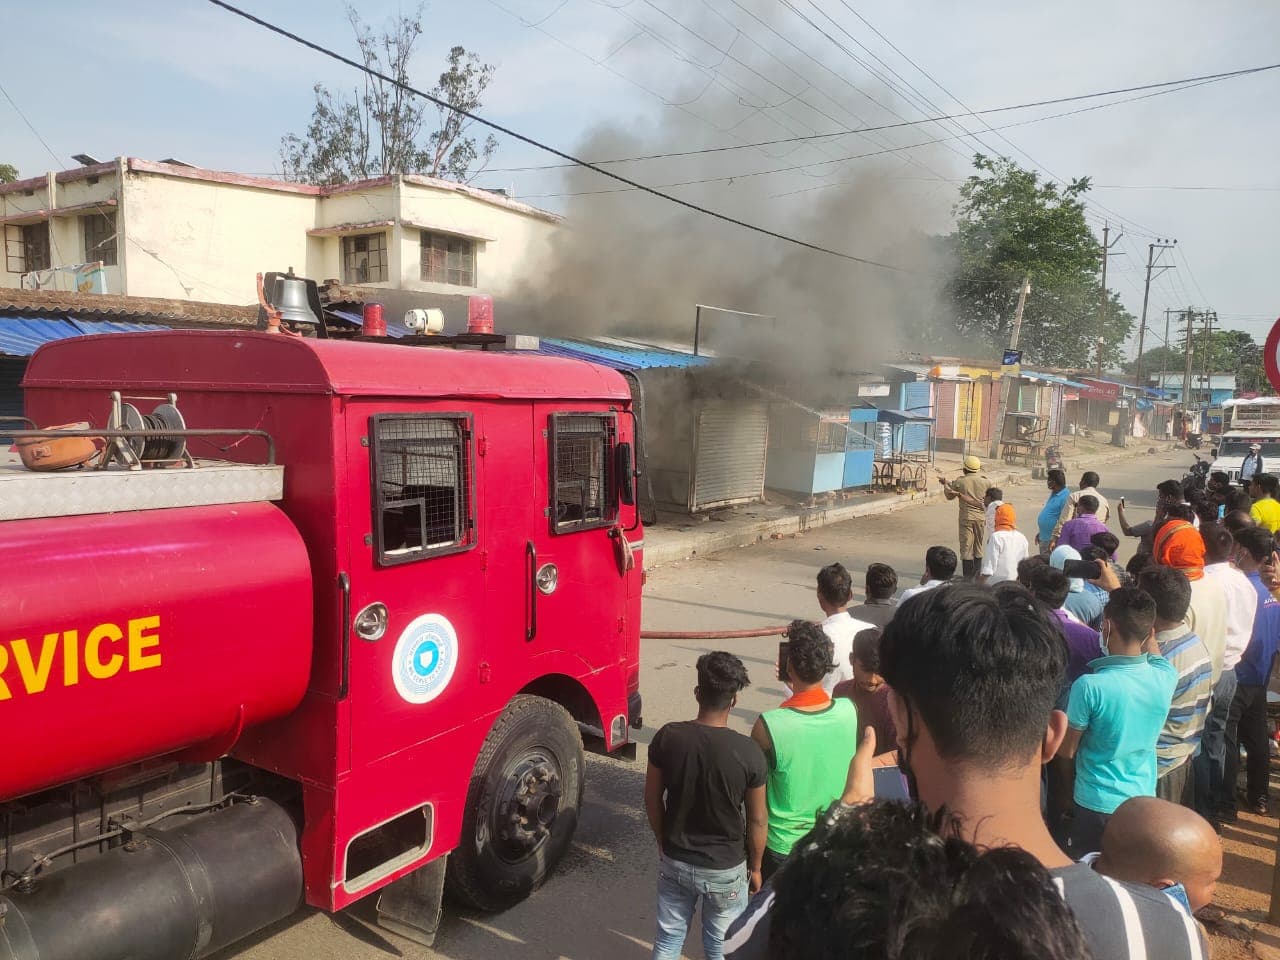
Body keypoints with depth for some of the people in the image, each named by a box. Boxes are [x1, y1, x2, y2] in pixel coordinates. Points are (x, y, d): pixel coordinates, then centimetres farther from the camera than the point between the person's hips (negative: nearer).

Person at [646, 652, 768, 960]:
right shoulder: (747, 752, -22)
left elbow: (652, 799, -3)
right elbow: (757, 821, -10)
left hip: (675, 862, 2)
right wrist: (755, 867, 6)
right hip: (726, 869, -2)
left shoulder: (667, 737, -15)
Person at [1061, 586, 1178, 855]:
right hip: (1144, 801, 4)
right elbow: (1150, 646, 12)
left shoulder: (1089, 686, -26)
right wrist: (1116, 587, 17)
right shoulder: (1166, 677, -13)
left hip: (1096, 803, -4)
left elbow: (1068, 750, -11)